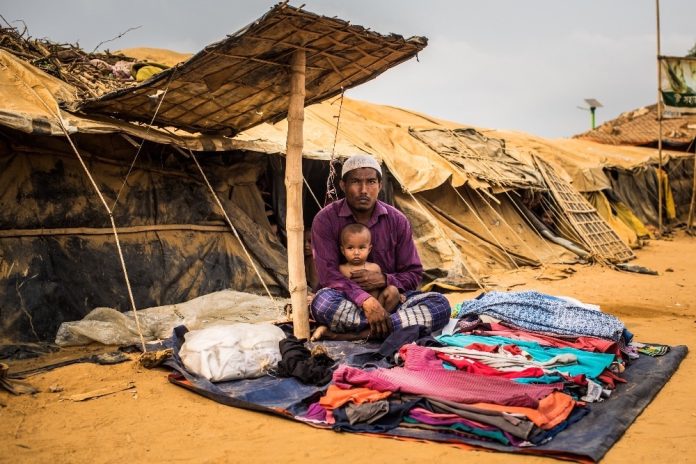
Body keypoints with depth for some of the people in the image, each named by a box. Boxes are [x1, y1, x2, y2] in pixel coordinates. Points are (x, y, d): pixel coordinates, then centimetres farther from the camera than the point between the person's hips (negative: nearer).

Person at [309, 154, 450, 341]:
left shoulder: (397, 220, 1)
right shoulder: (326, 219, -7)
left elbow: (414, 274, 5)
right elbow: (328, 273, -16)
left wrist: (385, 280, -17)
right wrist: (365, 300, -32)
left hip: (387, 298, 3)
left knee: (440, 304, -23)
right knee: (323, 302, -38)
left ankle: (357, 334, -33)